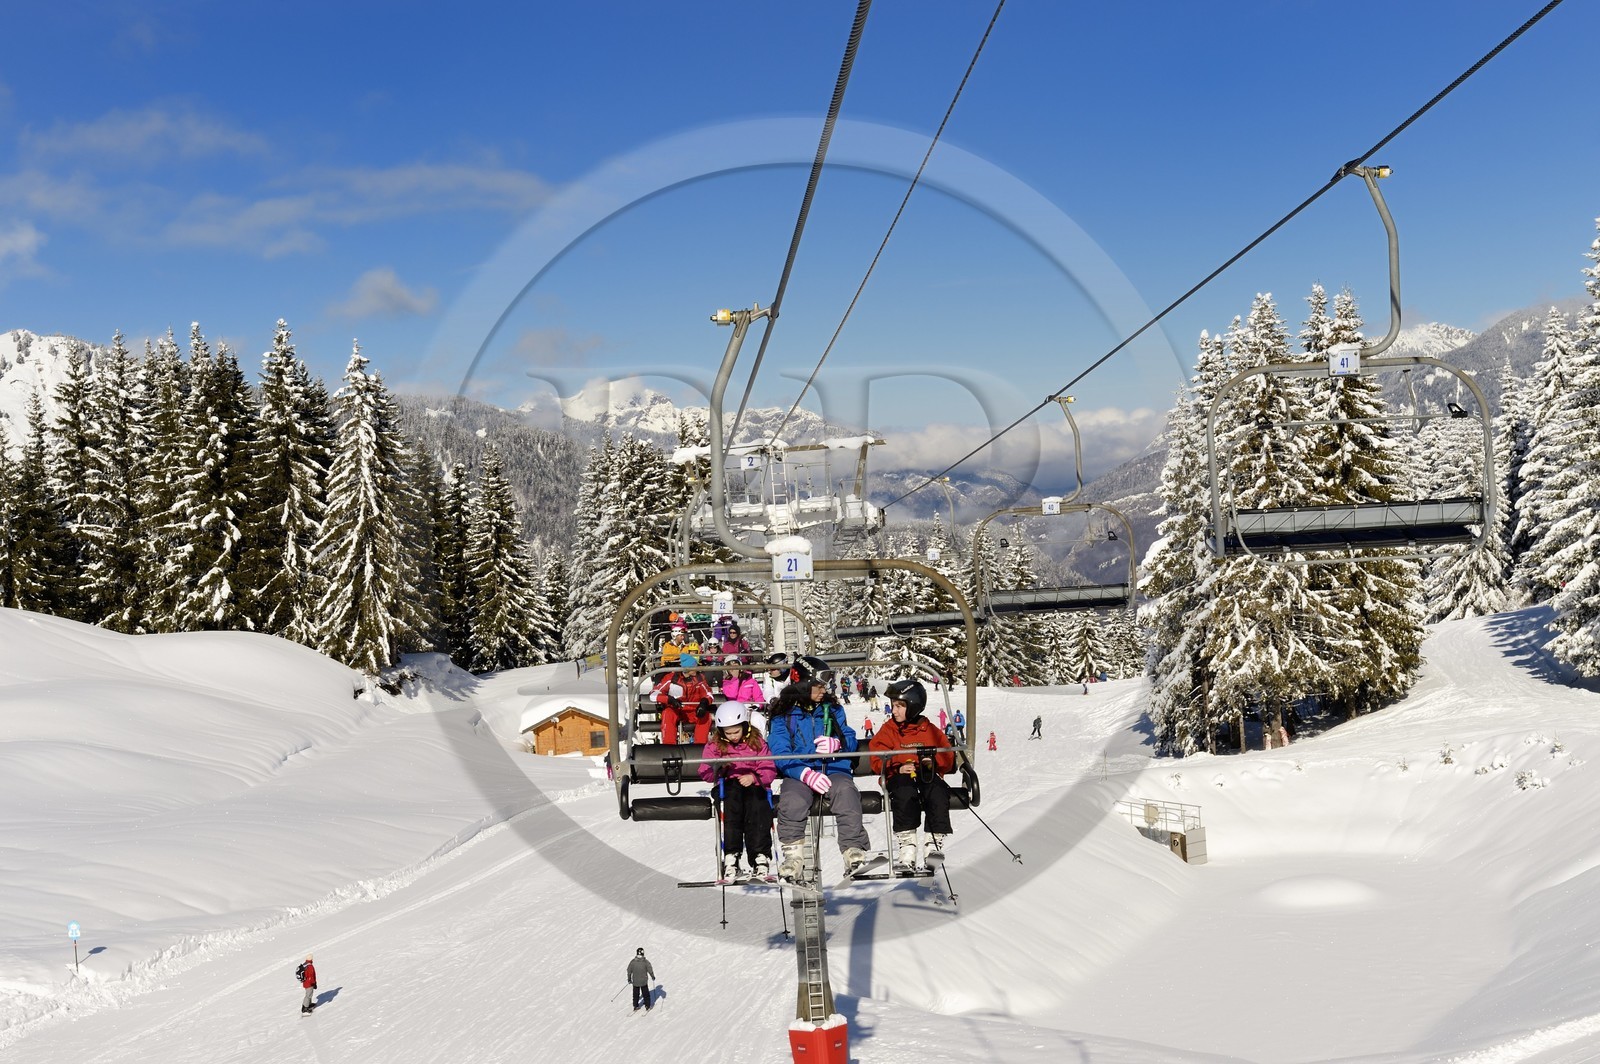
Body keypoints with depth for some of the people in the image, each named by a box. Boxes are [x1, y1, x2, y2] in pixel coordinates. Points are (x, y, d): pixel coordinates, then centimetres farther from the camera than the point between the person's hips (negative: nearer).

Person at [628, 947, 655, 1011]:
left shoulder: (633, 962, -10)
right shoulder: (645, 961, -16)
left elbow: (629, 971, -1)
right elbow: (650, 970, -10)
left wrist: (629, 979, 13)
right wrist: (652, 976, 8)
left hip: (635, 982, 2)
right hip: (644, 981, -2)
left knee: (636, 994, 17)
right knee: (645, 994, 15)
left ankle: (635, 1007, 24)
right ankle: (647, 1006, 22)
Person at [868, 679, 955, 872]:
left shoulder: (931, 731, 16)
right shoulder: (888, 731, 14)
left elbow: (948, 757, 16)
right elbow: (878, 761, 8)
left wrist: (934, 761, -7)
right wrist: (898, 768, -12)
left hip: (929, 776, 1)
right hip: (900, 777, -1)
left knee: (938, 791, -35)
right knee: (904, 790, -38)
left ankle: (935, 842, -30)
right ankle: (907, 843, -36)